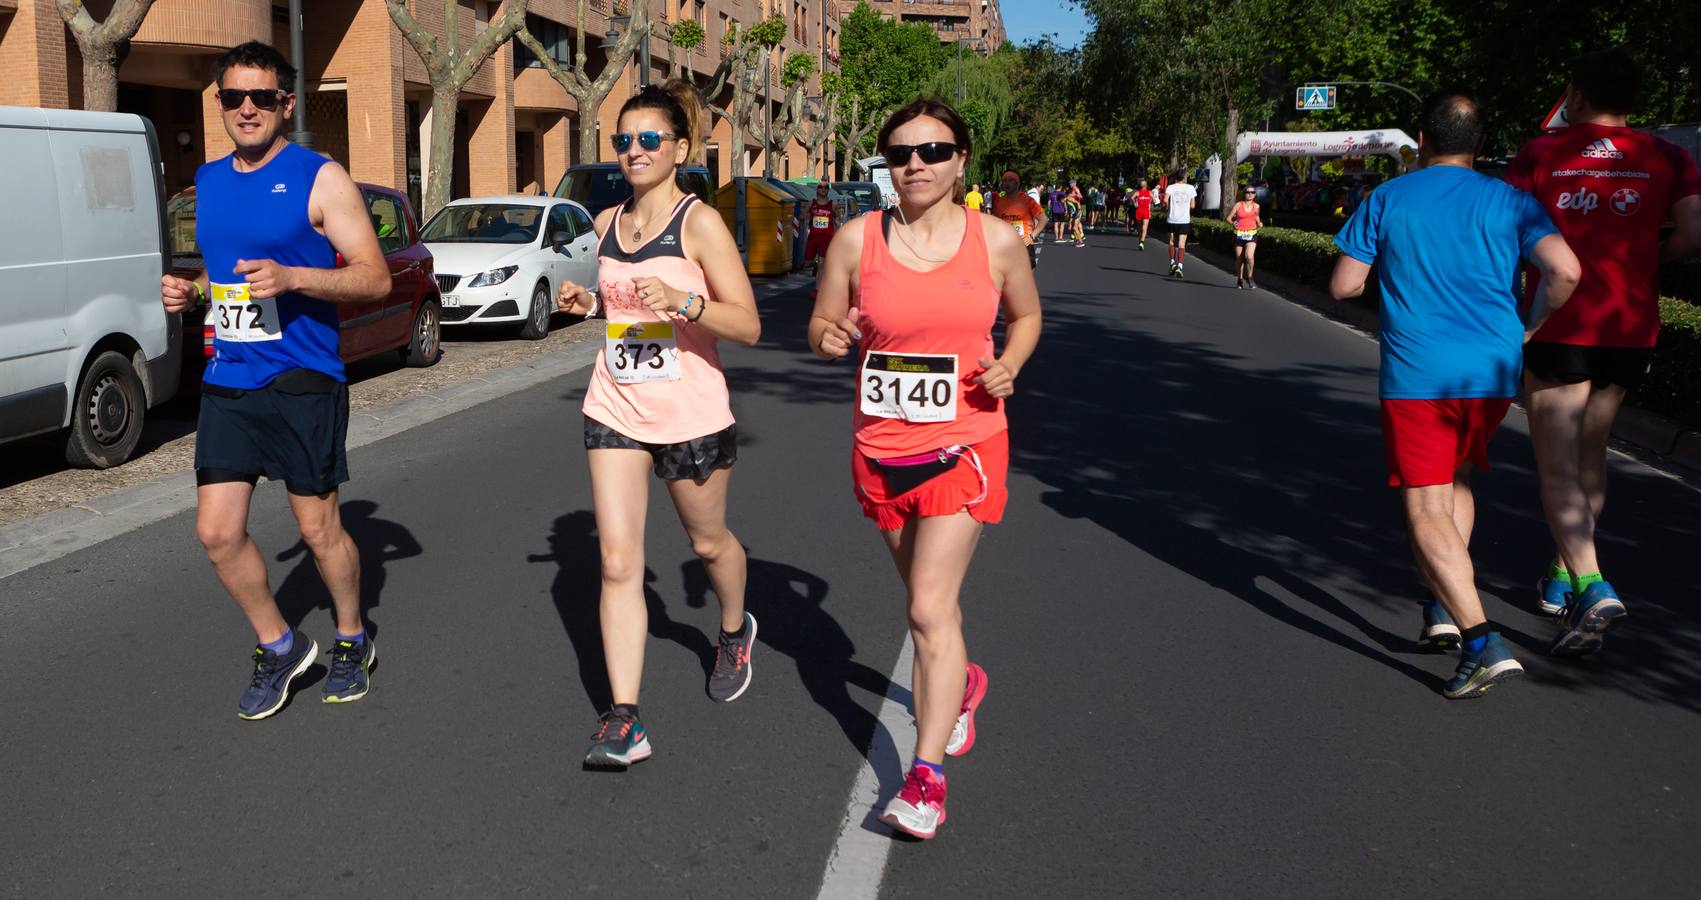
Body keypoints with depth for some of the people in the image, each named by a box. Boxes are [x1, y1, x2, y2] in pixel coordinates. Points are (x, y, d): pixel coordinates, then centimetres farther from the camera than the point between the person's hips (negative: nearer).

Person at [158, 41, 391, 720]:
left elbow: (375, 279, -10)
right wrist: (190, 292, 4)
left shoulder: (320, 179, -6)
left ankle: (352, 641, 28)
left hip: (301, 384, -5)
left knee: (319, 529, 4)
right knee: (217, 532, 2)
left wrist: (291, 277, -25)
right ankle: (279, 647, 23)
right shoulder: (210, 181, 13)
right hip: (226, 384, 6)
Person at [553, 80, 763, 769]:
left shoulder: (700, 223, -11)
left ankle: (734, 633, 49)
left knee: (707, 541, 17)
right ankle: (624, 721, -2)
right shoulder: (608, 222, 7)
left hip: (691, 414, -4)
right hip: (614, 410, 4)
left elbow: (747, 326, -15)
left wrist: (683, 300, -31)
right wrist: (587, 301, 3)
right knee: (618, 563, -5)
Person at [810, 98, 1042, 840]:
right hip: (880, 449, 3)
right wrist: (832, 336, -18)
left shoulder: (996, 241, -4)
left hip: (963, 446, -3)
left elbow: (1026, 315, 13)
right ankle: (962, 684, 51)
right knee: (927, 595, 20)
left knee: (929, 608, -13)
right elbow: (821, 325, 6)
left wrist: (1009, 365, -8)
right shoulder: (858, 239, -3)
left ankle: (926, 777, -7)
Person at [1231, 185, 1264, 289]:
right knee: (1239, 259, 6)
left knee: (1249, 256, -20)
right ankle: (1239, 281, 23)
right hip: (1239, 234, 0)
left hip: (1251, 234, 0)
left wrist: (1259, 224, 4)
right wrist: (1232, 223, -14)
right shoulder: (1238, 205, 1)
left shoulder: (1256, 206, 7)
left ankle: (1249, 278, -1)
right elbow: (1228, 218, 5)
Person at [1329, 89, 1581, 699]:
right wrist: (1531, 327, 8)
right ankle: (1444, 607, 17)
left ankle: (1482, 642, -17)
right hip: (1493, 374, 3)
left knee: (1427, 509, -3)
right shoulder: (1509, 202, 5)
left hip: (1416, 376, -3)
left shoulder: (1387, 200, 3)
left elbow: (1343, 287, 3)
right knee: (1457, 481, 25)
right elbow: (1565, 270, -8)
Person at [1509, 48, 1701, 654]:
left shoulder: (1540, 155, -3)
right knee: (1590, 455, 19)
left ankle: (1592, 588, -20)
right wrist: (1640, 238, 12)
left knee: (1558, 468, -2)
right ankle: (1562, 577, 29)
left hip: (1558, 329, -3)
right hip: (1630, 330, 4)